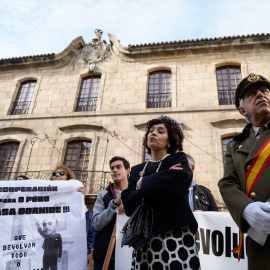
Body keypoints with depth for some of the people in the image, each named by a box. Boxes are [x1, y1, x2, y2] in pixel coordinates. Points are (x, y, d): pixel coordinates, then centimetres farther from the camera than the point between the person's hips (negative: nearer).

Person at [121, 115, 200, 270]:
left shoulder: (179, 159, 5)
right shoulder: (137, 170, 14)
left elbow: (178, 181, -19)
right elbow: (128, 205, 0)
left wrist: (143, 185, -6)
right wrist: (162, 182, -11)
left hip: (176, 235, -3)